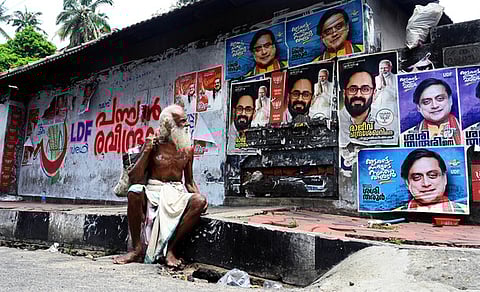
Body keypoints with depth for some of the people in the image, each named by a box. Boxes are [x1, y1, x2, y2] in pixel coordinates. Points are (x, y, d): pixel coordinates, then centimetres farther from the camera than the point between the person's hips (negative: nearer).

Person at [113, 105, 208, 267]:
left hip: (177, 193, 2)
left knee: (199, 201, -28)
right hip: (152, 192, -2)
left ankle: (170, 249, -17)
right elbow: (134, 179, -6)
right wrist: (146, 152, -16)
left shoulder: (187, 149, 7)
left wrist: (198, 194, -7)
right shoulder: (153, 145, -2)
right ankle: (138, 248, -18)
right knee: (134, 191, -34)